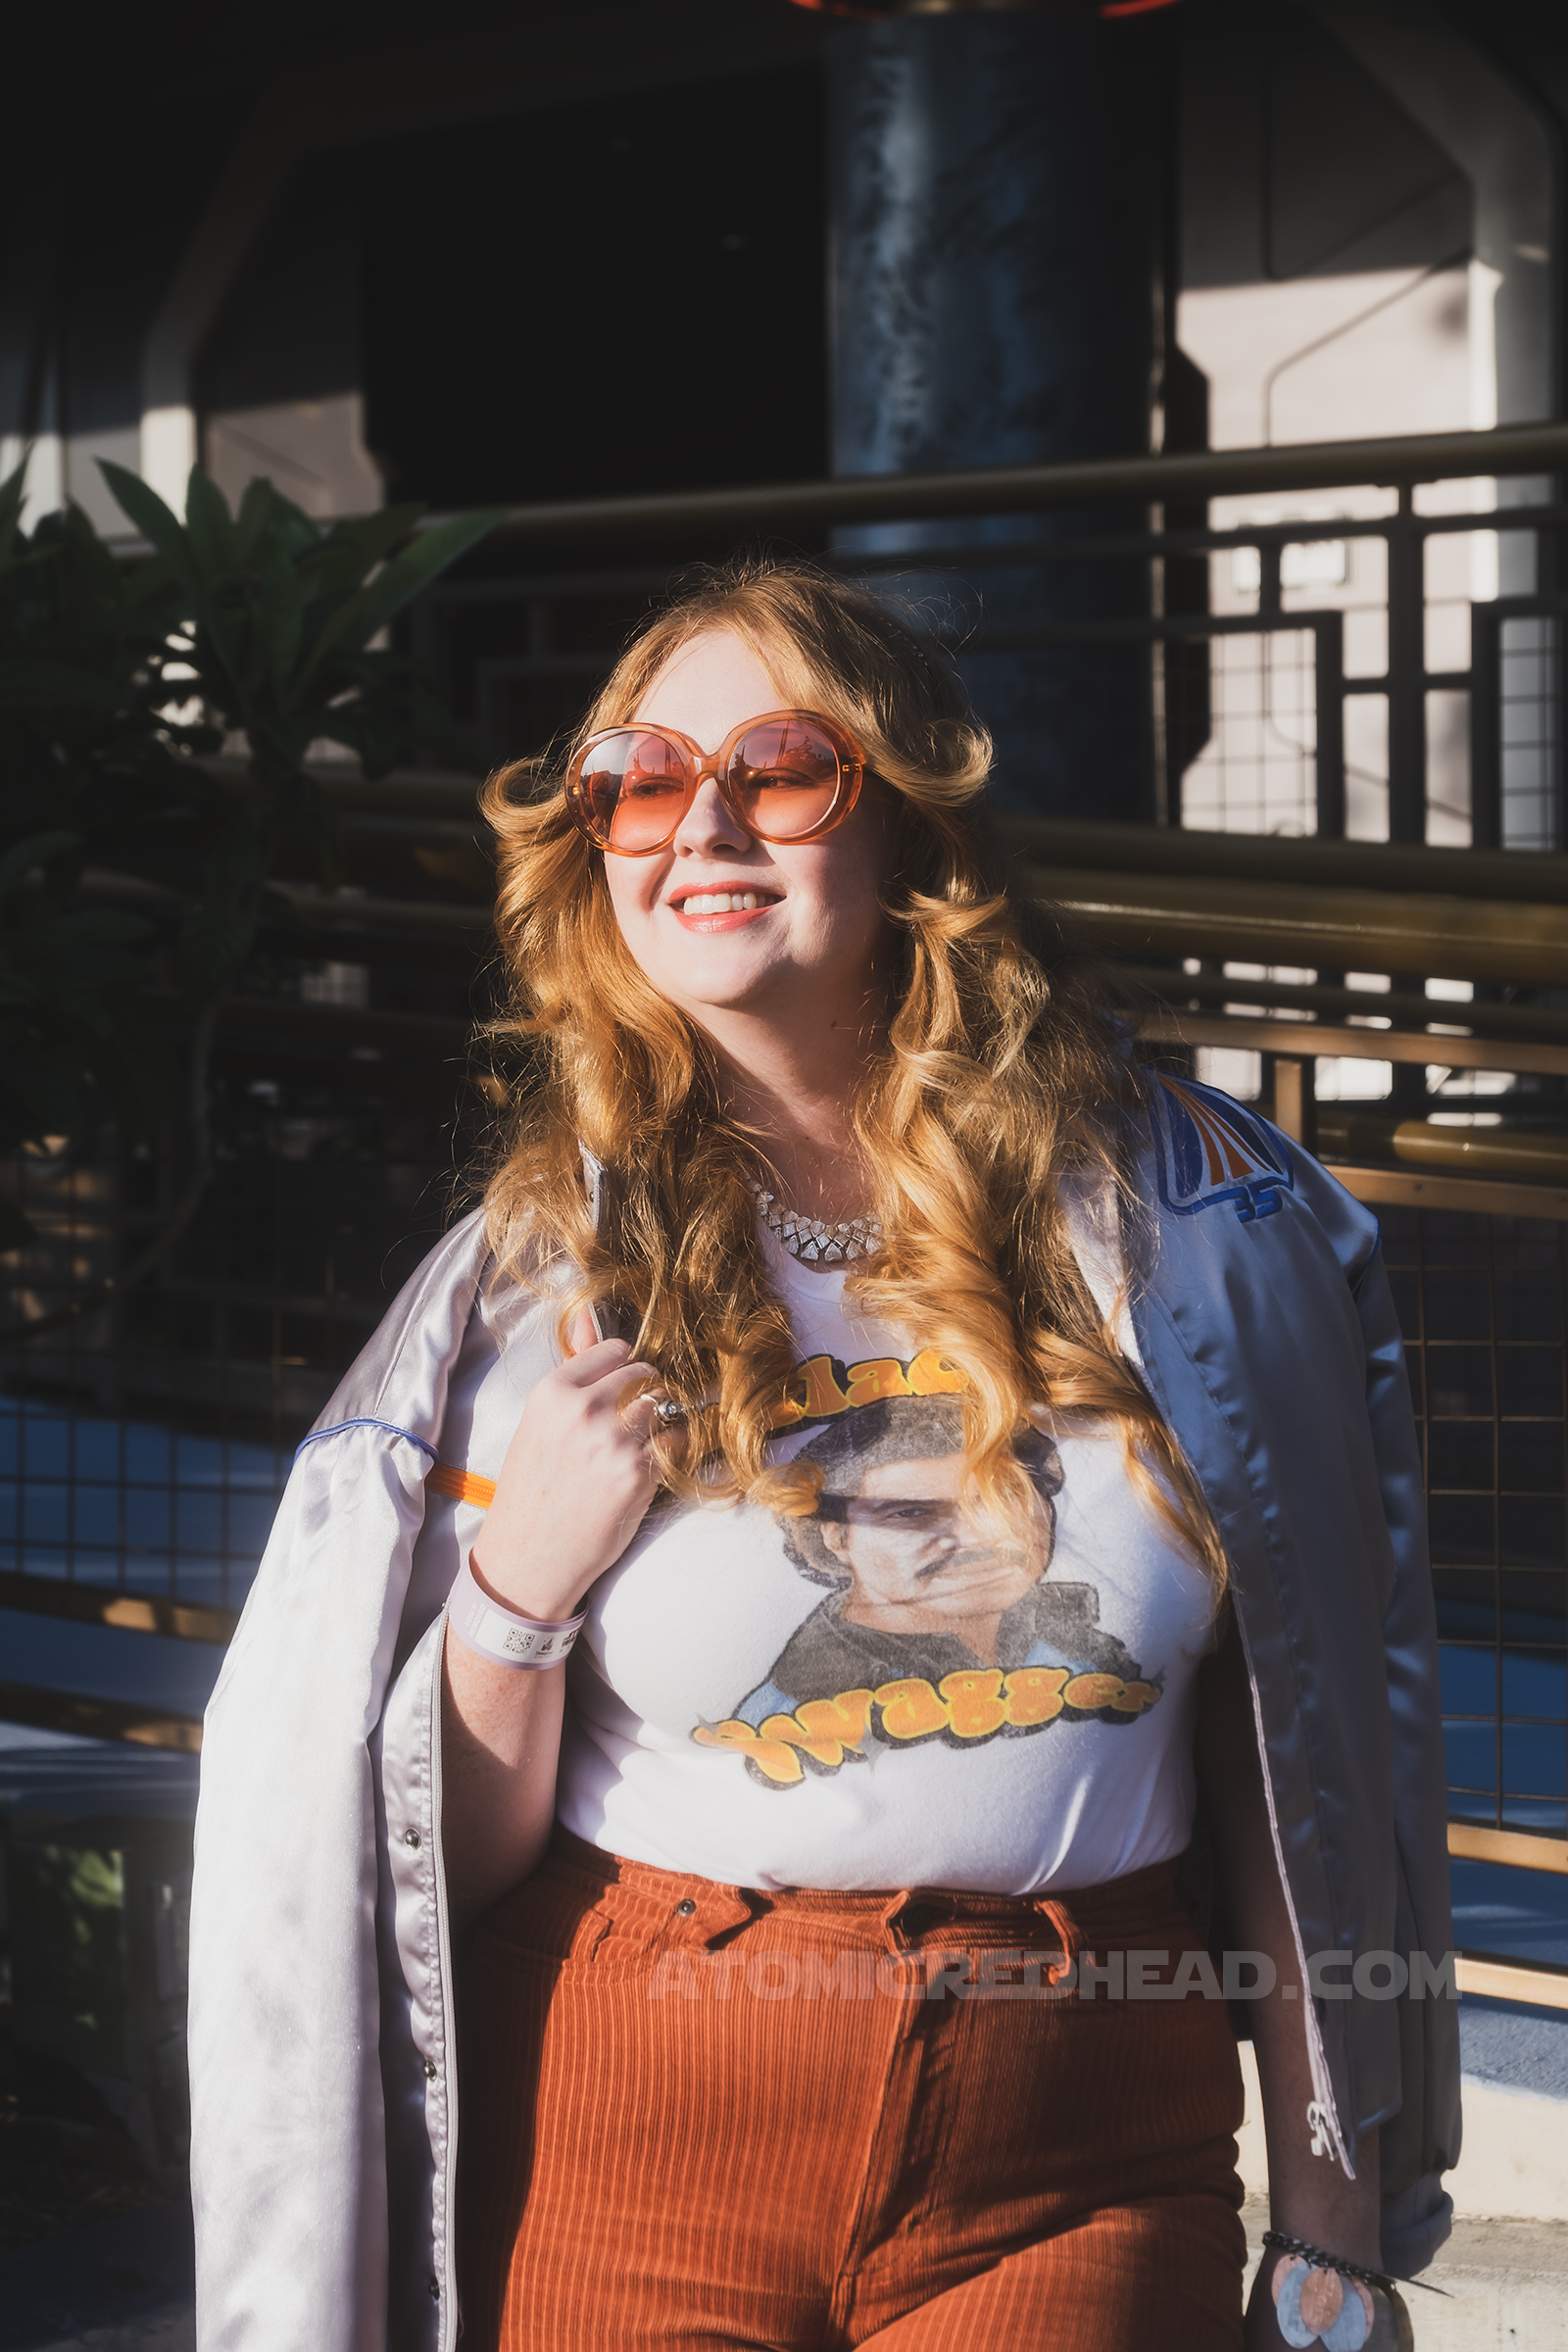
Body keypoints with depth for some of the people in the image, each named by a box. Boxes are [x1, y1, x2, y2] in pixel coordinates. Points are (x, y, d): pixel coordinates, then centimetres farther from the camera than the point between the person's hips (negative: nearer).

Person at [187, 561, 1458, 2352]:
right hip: (629, 2153, 0)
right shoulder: (543, 1273, -1)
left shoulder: (1168, 1212, -1)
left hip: (1083, 2170, 0)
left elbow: (1295, 1753, 3)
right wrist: (513, 1589, -16)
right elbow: (447, 1866, 2)